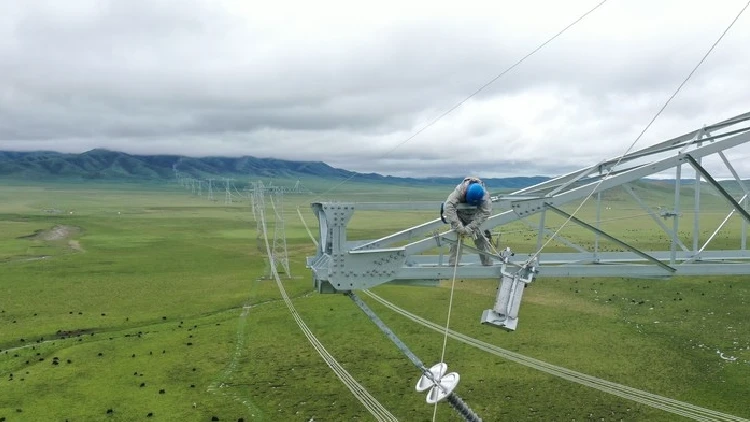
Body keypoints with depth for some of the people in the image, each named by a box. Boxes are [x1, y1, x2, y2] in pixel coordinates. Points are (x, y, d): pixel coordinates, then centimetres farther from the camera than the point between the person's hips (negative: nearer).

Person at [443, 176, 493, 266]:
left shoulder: (485, 196, -28)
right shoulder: (460, 190, -35)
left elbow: (484, 213, -31)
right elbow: (448, 206, -42)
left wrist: (469, 228, -37)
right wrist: (458, 226, -45)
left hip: (474, 217, 2)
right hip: (459, 215, -2)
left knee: (481, 239, -1)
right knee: (456, 239, -12)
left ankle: (488, 264, 10)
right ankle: (453, 265, -6)